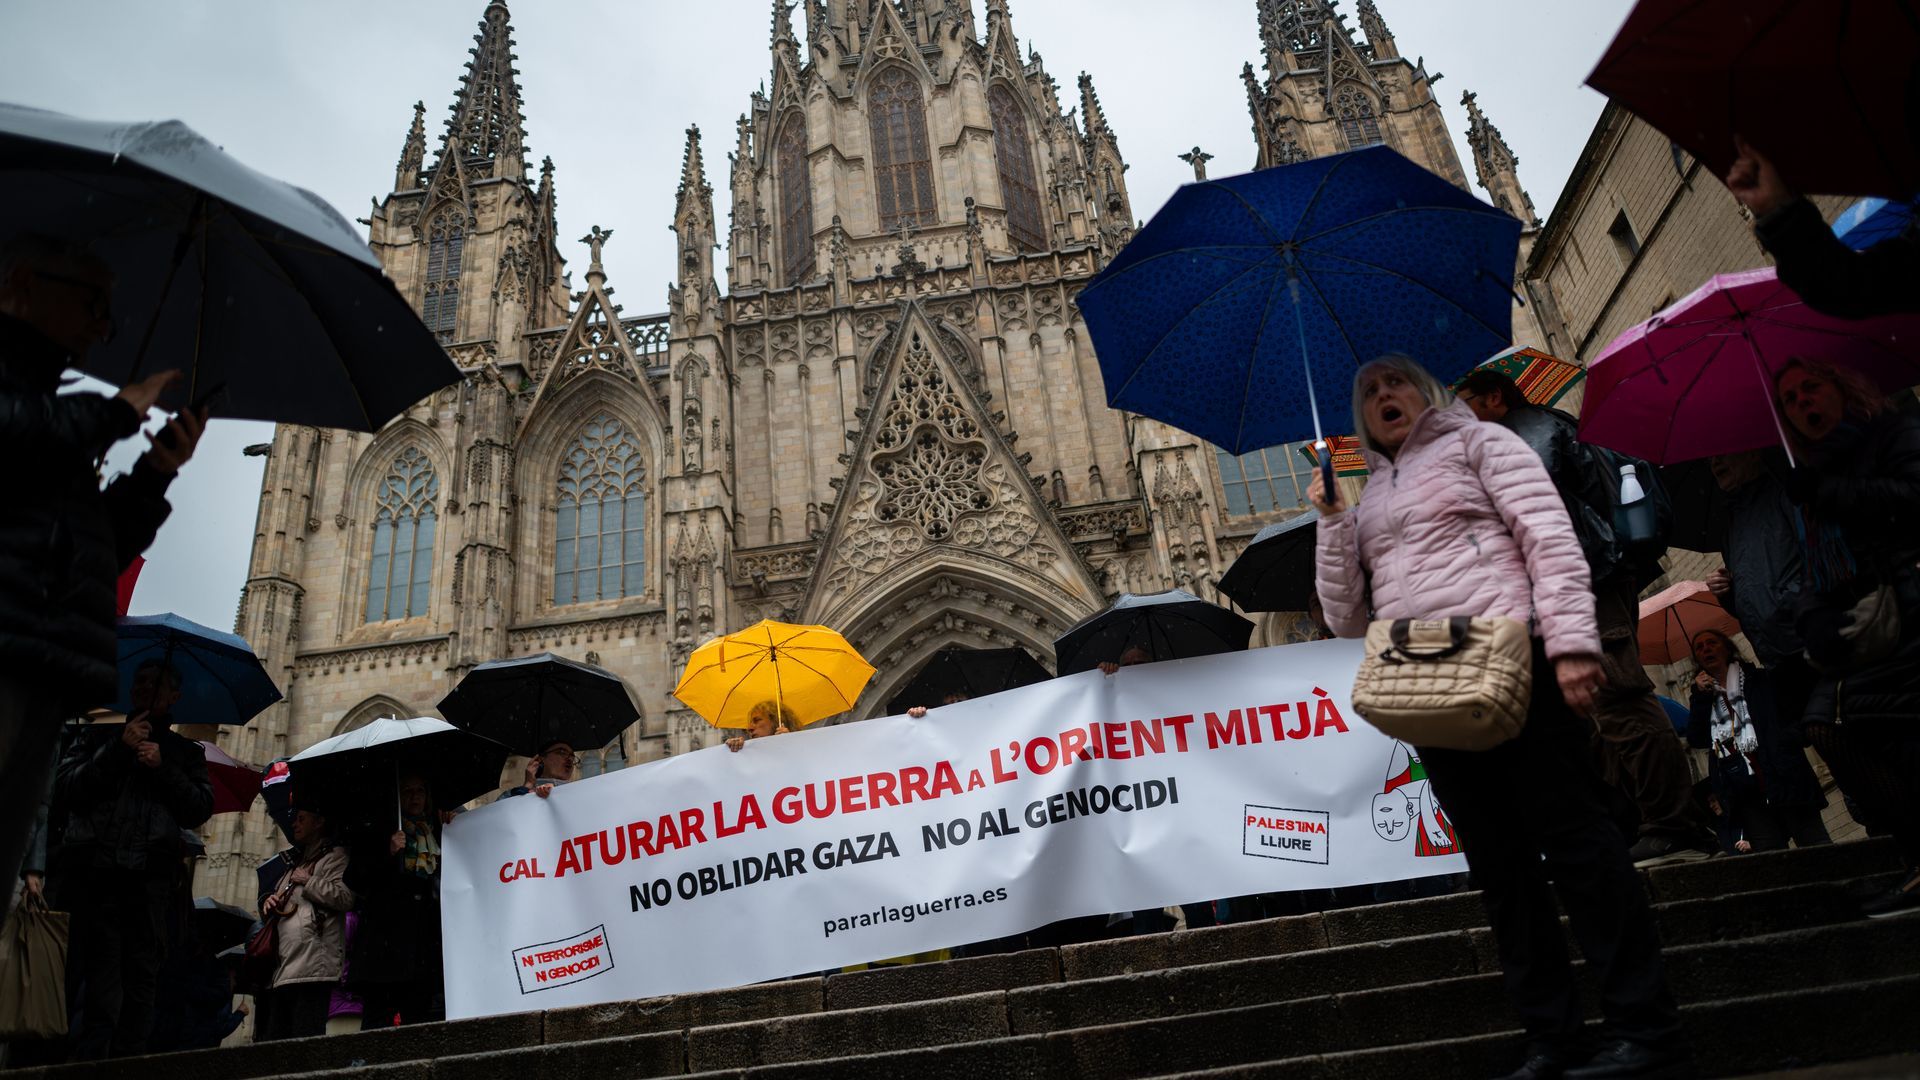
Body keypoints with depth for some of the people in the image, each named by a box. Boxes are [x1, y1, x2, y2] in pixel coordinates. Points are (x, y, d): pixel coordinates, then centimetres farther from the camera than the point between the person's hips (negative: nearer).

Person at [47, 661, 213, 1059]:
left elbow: (199, 810, 8)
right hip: (88, 873, 0)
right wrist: (118, 750, -2)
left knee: (138, 983, -5)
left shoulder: (186, 752, 21)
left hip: (147, 881, 0)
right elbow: (64, 790, 6)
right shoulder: (100, 736, 22)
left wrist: (163, 768, -4)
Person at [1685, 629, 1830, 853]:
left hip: (1784, 778, -2)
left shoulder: (1760, 679, 15)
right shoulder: (1704, 700, 19)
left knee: (1815, 845, -9)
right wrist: (1699, 696, 2)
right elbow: (1696, 740, 5)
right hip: (1743, 793, 2)